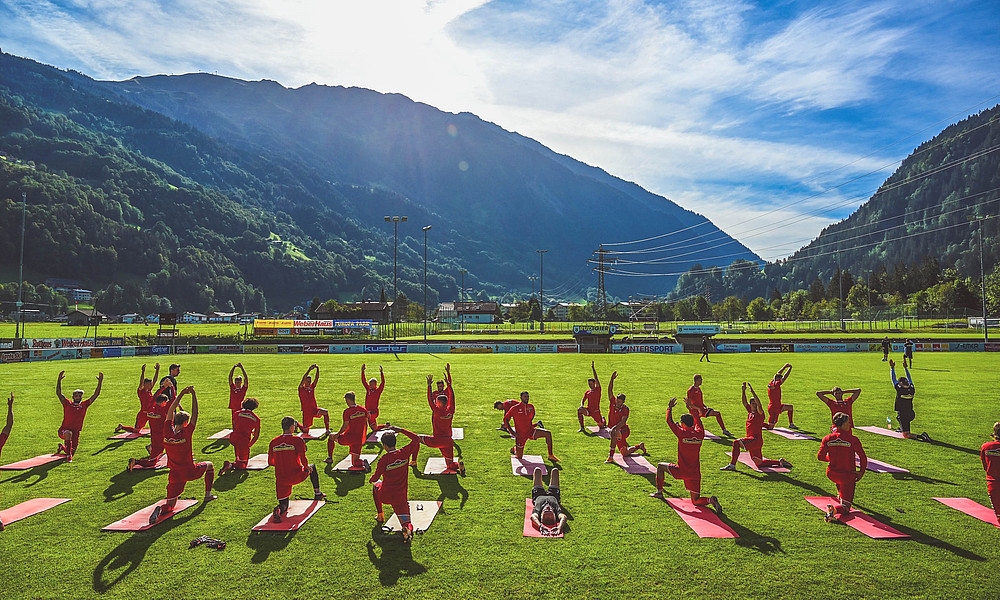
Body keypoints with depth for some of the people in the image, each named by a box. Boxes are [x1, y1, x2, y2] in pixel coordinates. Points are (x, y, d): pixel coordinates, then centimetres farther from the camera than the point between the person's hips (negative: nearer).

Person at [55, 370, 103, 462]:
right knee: (68, 433, -40)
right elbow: (58, 393, -13)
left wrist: (100, 382, -10)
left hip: (76, 432, 3)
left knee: (72, 453, 9)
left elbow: (96, 395, -2)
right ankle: (68, 456, -30)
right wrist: (59, 380, -25)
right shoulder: (67, 404, -2)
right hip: (64, 430, -3)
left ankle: (62, 447, 46)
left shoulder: (84, 405, 3)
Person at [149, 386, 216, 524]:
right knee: (209, 466, 28)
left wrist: (182, 393, 7)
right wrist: (193, 394, -13)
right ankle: (208, 495, 30)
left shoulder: (167, 432, -7)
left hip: (175, 476, 3)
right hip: (190, 472, -3)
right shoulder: (186, 433, -18)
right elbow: (195, 414, -16)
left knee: (170, 505, 9)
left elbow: (170, 411, 4)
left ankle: (160, 509, -26)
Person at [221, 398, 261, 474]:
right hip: (245, 440, -3)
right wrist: (249, 445, 22)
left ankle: (238, 458, 38)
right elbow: (256, 436, 9)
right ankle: (231, 465, -25)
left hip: (233, 438, 3)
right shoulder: (256, 419, 9)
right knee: (243, 464, 5)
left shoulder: (236, 413, 12)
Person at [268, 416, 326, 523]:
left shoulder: (273, 442, 3)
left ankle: (279, 510, -23)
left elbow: (270, 462, 8)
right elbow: (303, 459, -17)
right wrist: (307, 467, 3)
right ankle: (317, 494, 37)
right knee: (312, 467, 28)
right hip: (297, 476, -3)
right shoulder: (297, 440, -10)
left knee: (284, 506, 14)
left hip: (281, 480, 3)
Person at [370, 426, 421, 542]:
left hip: (385, 496, -1)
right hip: (401, 496, 1)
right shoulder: (404, 453, -8)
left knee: (376, 484, 32)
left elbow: (376, 477, -9)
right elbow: (416, 438, 4)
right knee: (405, 520, 5)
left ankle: (380, 516, 37)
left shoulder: (383, 459, -16)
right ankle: (407, 528, -33)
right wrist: (399, 430, 5)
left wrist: (370, 480, 14)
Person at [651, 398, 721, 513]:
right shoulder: (700, 434, 0)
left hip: (681, 472, -4)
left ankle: (659, 491, 21)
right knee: (696, 501, 12)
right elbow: (698, 421, 21)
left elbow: (669, 421, 1)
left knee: (660, 466, 21)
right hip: (695, 474, 4)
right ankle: (710, 500, -18)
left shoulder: (682, 433, -12)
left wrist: (670, 407, 15)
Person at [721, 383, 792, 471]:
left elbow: (759, 404, -23)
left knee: (736, 443, -26)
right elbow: (744, 402, 15)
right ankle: (780, 462, 28)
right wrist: (744, 391, 3)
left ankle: (732, 465, -23)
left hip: (756, 440, -9)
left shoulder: (760, 413, -6)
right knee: (759, 464, 14)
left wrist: (752, 392, -27)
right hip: (751, 440, 9)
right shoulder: (750, 411, 14)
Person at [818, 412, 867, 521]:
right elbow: (863, 457, -16)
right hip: (848, 476, -4)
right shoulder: (853, 439, -16)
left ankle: (840, 495, 51)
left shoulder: (827, 439, -6)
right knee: (845, 508, 7)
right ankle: (835, 509, -25)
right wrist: (861, 472, -1)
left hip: (831, 474, 4)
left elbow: (820, 457, -1)